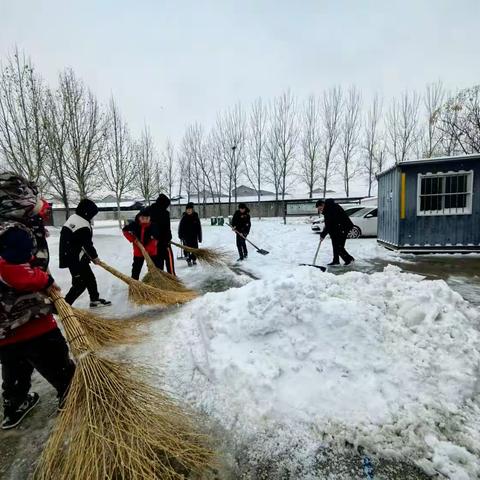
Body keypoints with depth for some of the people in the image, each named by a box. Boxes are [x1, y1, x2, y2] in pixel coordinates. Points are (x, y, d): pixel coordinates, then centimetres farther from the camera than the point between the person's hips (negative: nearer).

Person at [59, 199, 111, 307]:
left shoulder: (73, 218, 7)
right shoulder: (83, 226, -23)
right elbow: (88, 245, -16)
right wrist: (95, 257, 2)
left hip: (70, 256, 10)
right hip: (76, 259, -10)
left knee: (90, 278, 19)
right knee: (80, 284, -2)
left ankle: (95, 300, 31)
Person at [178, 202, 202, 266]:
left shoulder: (195, 217, -2)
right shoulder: (184, 217, -3)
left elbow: (199, 228, 2)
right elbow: (180, 227, 2)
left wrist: (200, 237, 3)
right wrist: (180, 235, -5)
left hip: (194, 236, 1)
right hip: (186, 236, -1)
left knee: (195, 249, 9)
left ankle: (194, 259, 28)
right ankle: (189, 260, 8)